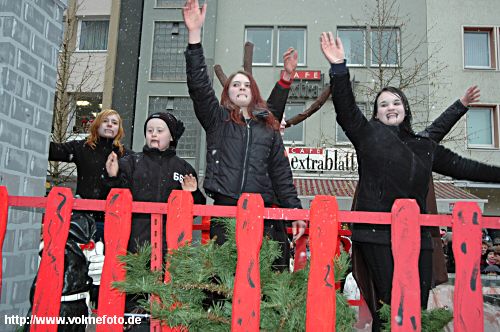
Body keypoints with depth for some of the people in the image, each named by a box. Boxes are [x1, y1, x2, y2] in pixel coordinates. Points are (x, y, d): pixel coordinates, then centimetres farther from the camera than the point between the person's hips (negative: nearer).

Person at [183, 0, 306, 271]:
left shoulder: (269, 127, 18)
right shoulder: (217, 119, 12)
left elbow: (281, 173, 14)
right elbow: (198, 85, -3)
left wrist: (295, 211, 5)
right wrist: (194, 34, -11)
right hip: (225, 211, -1)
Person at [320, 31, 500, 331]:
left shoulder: (425, 146, 21)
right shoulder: (369, 134, 8)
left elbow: (462, 167, 27)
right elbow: (346, 109, -6)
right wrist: (339, 68, -19)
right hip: (377, 232, -4)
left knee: (418, 306, 4)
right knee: (390, 305, -7)